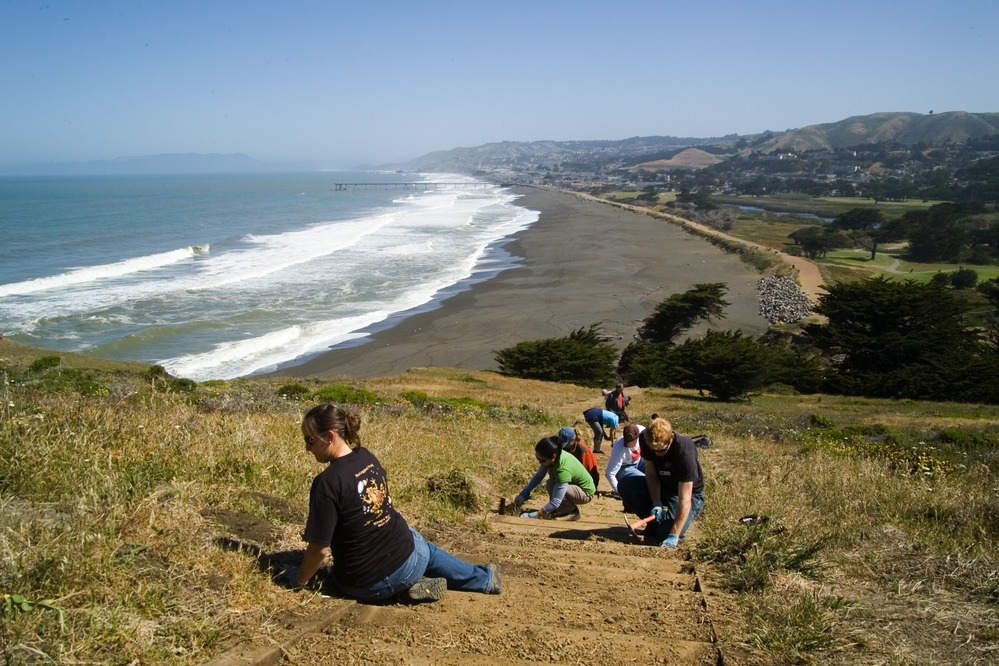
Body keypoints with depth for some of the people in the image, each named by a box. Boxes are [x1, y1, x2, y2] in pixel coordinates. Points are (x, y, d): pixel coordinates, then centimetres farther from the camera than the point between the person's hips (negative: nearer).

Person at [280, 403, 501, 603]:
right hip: (409, 560, 5)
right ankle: (485, 578, 40)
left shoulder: (326, 483, -23)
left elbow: (320, 549, -18)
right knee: (426, 549, 37)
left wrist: (299, 580, -1)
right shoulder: (367, 457, -3)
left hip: (366, 585, -4)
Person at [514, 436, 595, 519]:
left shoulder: (563, 470, -38)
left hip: (586, 493, -7)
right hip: (574, 484, 7)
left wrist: (536, 515, -32)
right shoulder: (555, 454, -18)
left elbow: (555, 502, -36)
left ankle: (572, 511, -5)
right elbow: (538, 476, -4)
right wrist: (523, 494, -12)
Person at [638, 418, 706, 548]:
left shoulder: (685, 452, -35)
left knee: (665, 536, -25)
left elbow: (684, 499, -35)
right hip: (661, 486, 5)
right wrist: (656, 504, -25)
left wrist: (673, 536, -39)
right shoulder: (645, 439, -21)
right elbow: (651, 473, -10)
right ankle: (654, 521, 3)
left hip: (689, 492, -5)